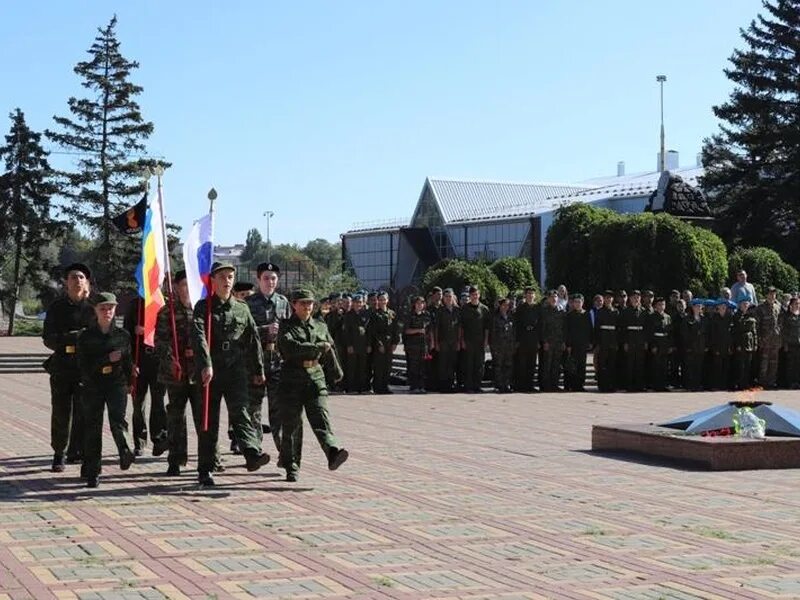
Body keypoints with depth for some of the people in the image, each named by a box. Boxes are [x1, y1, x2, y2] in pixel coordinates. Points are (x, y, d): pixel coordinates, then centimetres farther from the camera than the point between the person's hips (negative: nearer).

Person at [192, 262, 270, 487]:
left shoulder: (242, 308, 12)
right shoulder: (203, 307, 1)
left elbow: (253, 339, 17)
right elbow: (199, 336, -14)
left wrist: (258, 370, 16)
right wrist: (206, 365, -28)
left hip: (236, 369, 1)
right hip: (211, 371, -1)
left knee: (240, 411, -18)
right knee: (209, 421, 4)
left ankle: (253, 454, -34)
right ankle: (205, 470, 12)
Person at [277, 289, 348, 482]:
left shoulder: (321, 327, 16)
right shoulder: (286, 327, 0)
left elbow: (331, 349, 31)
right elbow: (289, 347, -19)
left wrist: (337, 369, 37)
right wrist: (318, 347, -13)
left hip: (316, 379, 3)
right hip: (292, 381, -3)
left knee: (321, 419, -15)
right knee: (291, 424, 3)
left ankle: (333, 453, -34)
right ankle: (291, 467, 15)